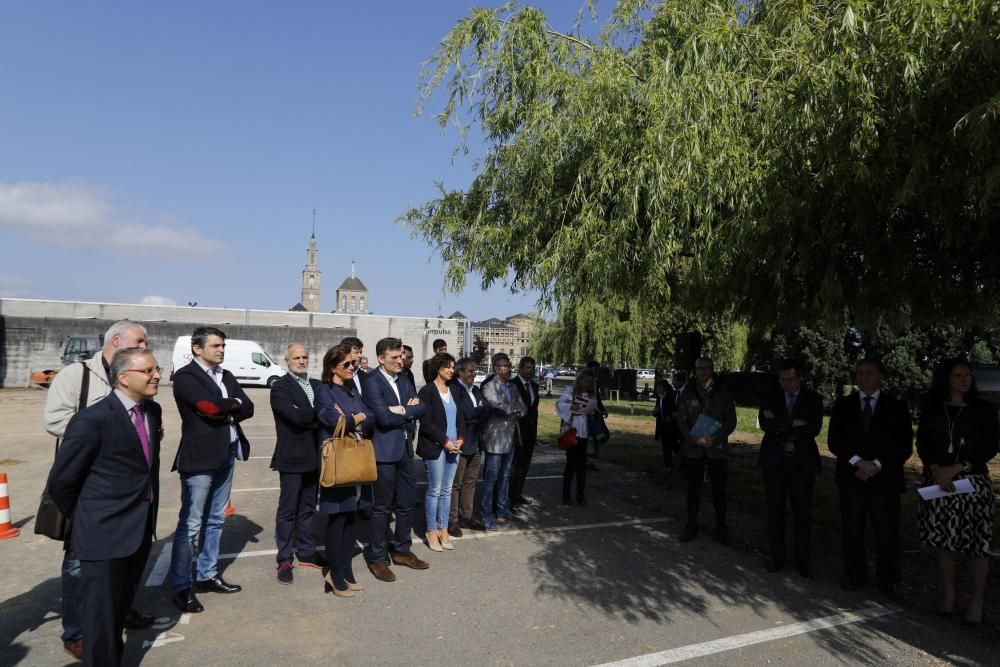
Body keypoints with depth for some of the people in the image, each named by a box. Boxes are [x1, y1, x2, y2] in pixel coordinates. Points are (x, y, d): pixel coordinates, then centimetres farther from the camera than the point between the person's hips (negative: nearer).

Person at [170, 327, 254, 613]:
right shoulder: (185, 376, -8)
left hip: (227, 455, 7)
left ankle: (207, 576, 27)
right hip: (200, 457, -7)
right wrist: (234, 403, -4)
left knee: (215, 520, 15)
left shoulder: (226, 376, 14)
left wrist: (224, 411, -11)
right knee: (190, 524, -2)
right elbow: (210, 406, -21)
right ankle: (181, 587, 8)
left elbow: (248, 408, 5)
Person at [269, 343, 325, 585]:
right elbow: (296, 416, -22)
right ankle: (284, 560, 14)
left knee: (308, 508, 16)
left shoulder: (317, 385, 12)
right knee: (287, 510, 4)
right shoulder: (280, 387, -9)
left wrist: (307, 415, -13)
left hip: (314, 457, 6)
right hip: (292, 458, -6)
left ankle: (306, 552, 27)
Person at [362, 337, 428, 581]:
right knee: (383, 506, 3)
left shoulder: (404, 381, 12)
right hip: (385, 451, -7)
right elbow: (384, 417, -22)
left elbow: (421, 408, 3)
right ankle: (376, 558, 17)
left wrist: (402, 410, -14)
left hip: (405, 450, 7)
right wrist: (409, 411, -8)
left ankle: (402, 550, 30)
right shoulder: (373, 383, -12)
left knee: (407, 503, 14)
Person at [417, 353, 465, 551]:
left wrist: (460, 439, -3)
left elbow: (461, 417, 13)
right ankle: (432, 532, 11)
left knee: (447, 490, 9)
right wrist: (445, 441, -14)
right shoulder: (427, 391, -7)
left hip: (454, 447, 6)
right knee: (435, 490, 0)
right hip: (435, 448, -5)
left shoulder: (455, 390, 11)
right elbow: (426, 423, -12)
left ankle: (443, 530, 16)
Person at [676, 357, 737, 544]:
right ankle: (691, 526, 18)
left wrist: (715, 438, -15)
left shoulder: (724, 394, 3)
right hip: (693, 448, 1)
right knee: (693, 489, 7)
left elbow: (731, 421, 0)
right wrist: (695, 439, -14)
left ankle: (721, 528, 19)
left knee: (719, 489, 6)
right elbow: (681, 420, 1)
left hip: (717, 448, 0)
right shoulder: (687, 393, 4)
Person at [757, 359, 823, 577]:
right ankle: (776, 556, 21)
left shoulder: (813, 400, 0)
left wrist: (779, 426, -15)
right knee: (775, 510, 8)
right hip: (774, 460, 1)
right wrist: (793, 424, -22)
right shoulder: (770, 398, 2)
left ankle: (802, 559, 20)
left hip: (803, 462, -1)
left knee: (802, 512, 5)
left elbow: (814, 429, -13)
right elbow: (764, 424, -13)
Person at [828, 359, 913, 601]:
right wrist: (859, 462, -13)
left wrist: (876, 465, -12)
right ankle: (854, 575, 22)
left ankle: (888, 581, 19)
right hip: (851, 478, 1)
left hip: (885, 479, -1)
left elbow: (905, 447, -1)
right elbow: (834, 441, 1)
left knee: (887, 534, 3)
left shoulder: (896, 407, 3)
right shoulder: (843, 405, 6)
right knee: (851, 531, 7)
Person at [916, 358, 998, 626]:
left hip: (973, 482, -1)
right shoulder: (931, 408, 7)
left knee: (977, 541, -2)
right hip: (938, 481, 1)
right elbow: (922, 444, 2)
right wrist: (936, 470, -14)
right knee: (944, 539, 5)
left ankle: (977, 601, 9)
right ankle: (948, 594, 18)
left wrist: (956, 468, -13)